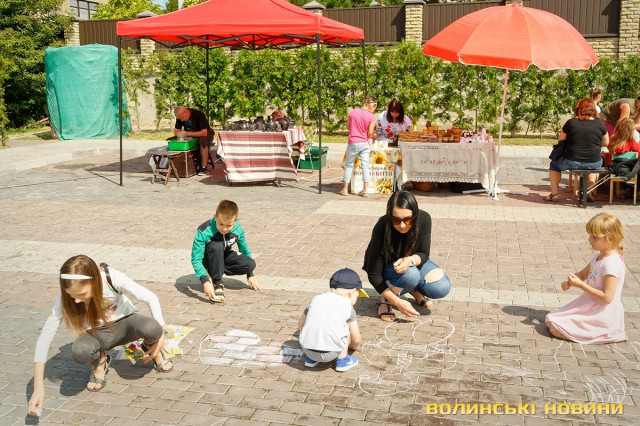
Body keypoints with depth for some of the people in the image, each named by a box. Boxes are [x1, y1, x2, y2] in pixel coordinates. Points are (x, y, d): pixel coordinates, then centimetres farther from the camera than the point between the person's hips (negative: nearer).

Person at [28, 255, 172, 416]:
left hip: (125, 322, -1)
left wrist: (159, 337, -20)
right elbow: (44, 337, -25)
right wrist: (38, 388, -32)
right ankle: (99, 362, 1)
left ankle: (150, 346, 1)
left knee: (151, 328, -36)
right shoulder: (65, 297, -25)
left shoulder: (112, 278, -29)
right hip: (97, 333, 1)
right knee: (80, 352, -36)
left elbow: (151, 298, -19)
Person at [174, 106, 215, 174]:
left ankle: (204, 167, -34)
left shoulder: (199, 115, -26)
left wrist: (187, 133, -39)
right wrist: (180, 135, -27)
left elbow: (204, 132, -33)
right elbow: (176, 130, -2)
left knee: (203, 140, -39)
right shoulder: (180, 117, -9)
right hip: (191, 136, 6)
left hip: (204, 134, -5)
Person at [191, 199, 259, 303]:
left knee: (251, 264, -22)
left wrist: (250, 275, 4)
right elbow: (196, 258, -36)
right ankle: (217, 284, -23)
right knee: (216, 246, -38)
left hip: (224, 257, 4)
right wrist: (205, 281, -48)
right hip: (208, 259, -4)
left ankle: (215, 271, -5)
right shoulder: (204, 232, -33)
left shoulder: (238, 229, -20)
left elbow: (245, 250, -2)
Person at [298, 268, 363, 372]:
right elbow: (357, 340, 13)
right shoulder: (347, 305, 7)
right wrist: (353, 346, 37)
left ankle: (311, 359, 30)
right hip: (330, 354, -3)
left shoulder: (317, 298, 15)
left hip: (306, 349, 4)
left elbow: (300, 324, 24)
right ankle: (342, 360, 20)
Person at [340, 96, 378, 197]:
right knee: (365, 166, 6)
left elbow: (348, 127, 7)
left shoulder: (353, 112, -2)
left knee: (349, 165, 11)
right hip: (364, 143, -1)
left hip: (353, 143, 1)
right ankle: (365, 190, 6)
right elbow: (370, 133, -7)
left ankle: (345, 189, 13)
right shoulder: (371, 117, -9)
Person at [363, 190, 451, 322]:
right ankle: (386, 300, -6)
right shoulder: (381, 229, -34)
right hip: (386, 268, -3)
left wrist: (410, 260, -39)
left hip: (413, 263, 4)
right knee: (410, 275, -36)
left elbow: (424, 254, -15)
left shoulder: (424, 219, -26)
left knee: (442, 288, -21)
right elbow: (373, 275, -29)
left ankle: (415, 290, 12)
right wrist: (397, 302, -34)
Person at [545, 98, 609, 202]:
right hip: (594, 163, 2)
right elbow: (606, 143, 9)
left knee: (554, 164, 28)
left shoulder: (571, 122, -5)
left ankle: (555, 193, 20)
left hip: (572, 162, -2)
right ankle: (590, 190, 26)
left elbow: (560, 140, 6)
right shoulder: (599, 123, -2)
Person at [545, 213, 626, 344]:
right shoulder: (598, 257, 6)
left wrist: (581, 285, -22)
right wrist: (569, 282, -2)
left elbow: (607, 297, -26)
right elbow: (583, 274, 21)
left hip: (602, 314, -9)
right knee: (550, 320, 6)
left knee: (556, 328, -16)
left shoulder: (611, 263, -24)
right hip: (590, 306, 9)